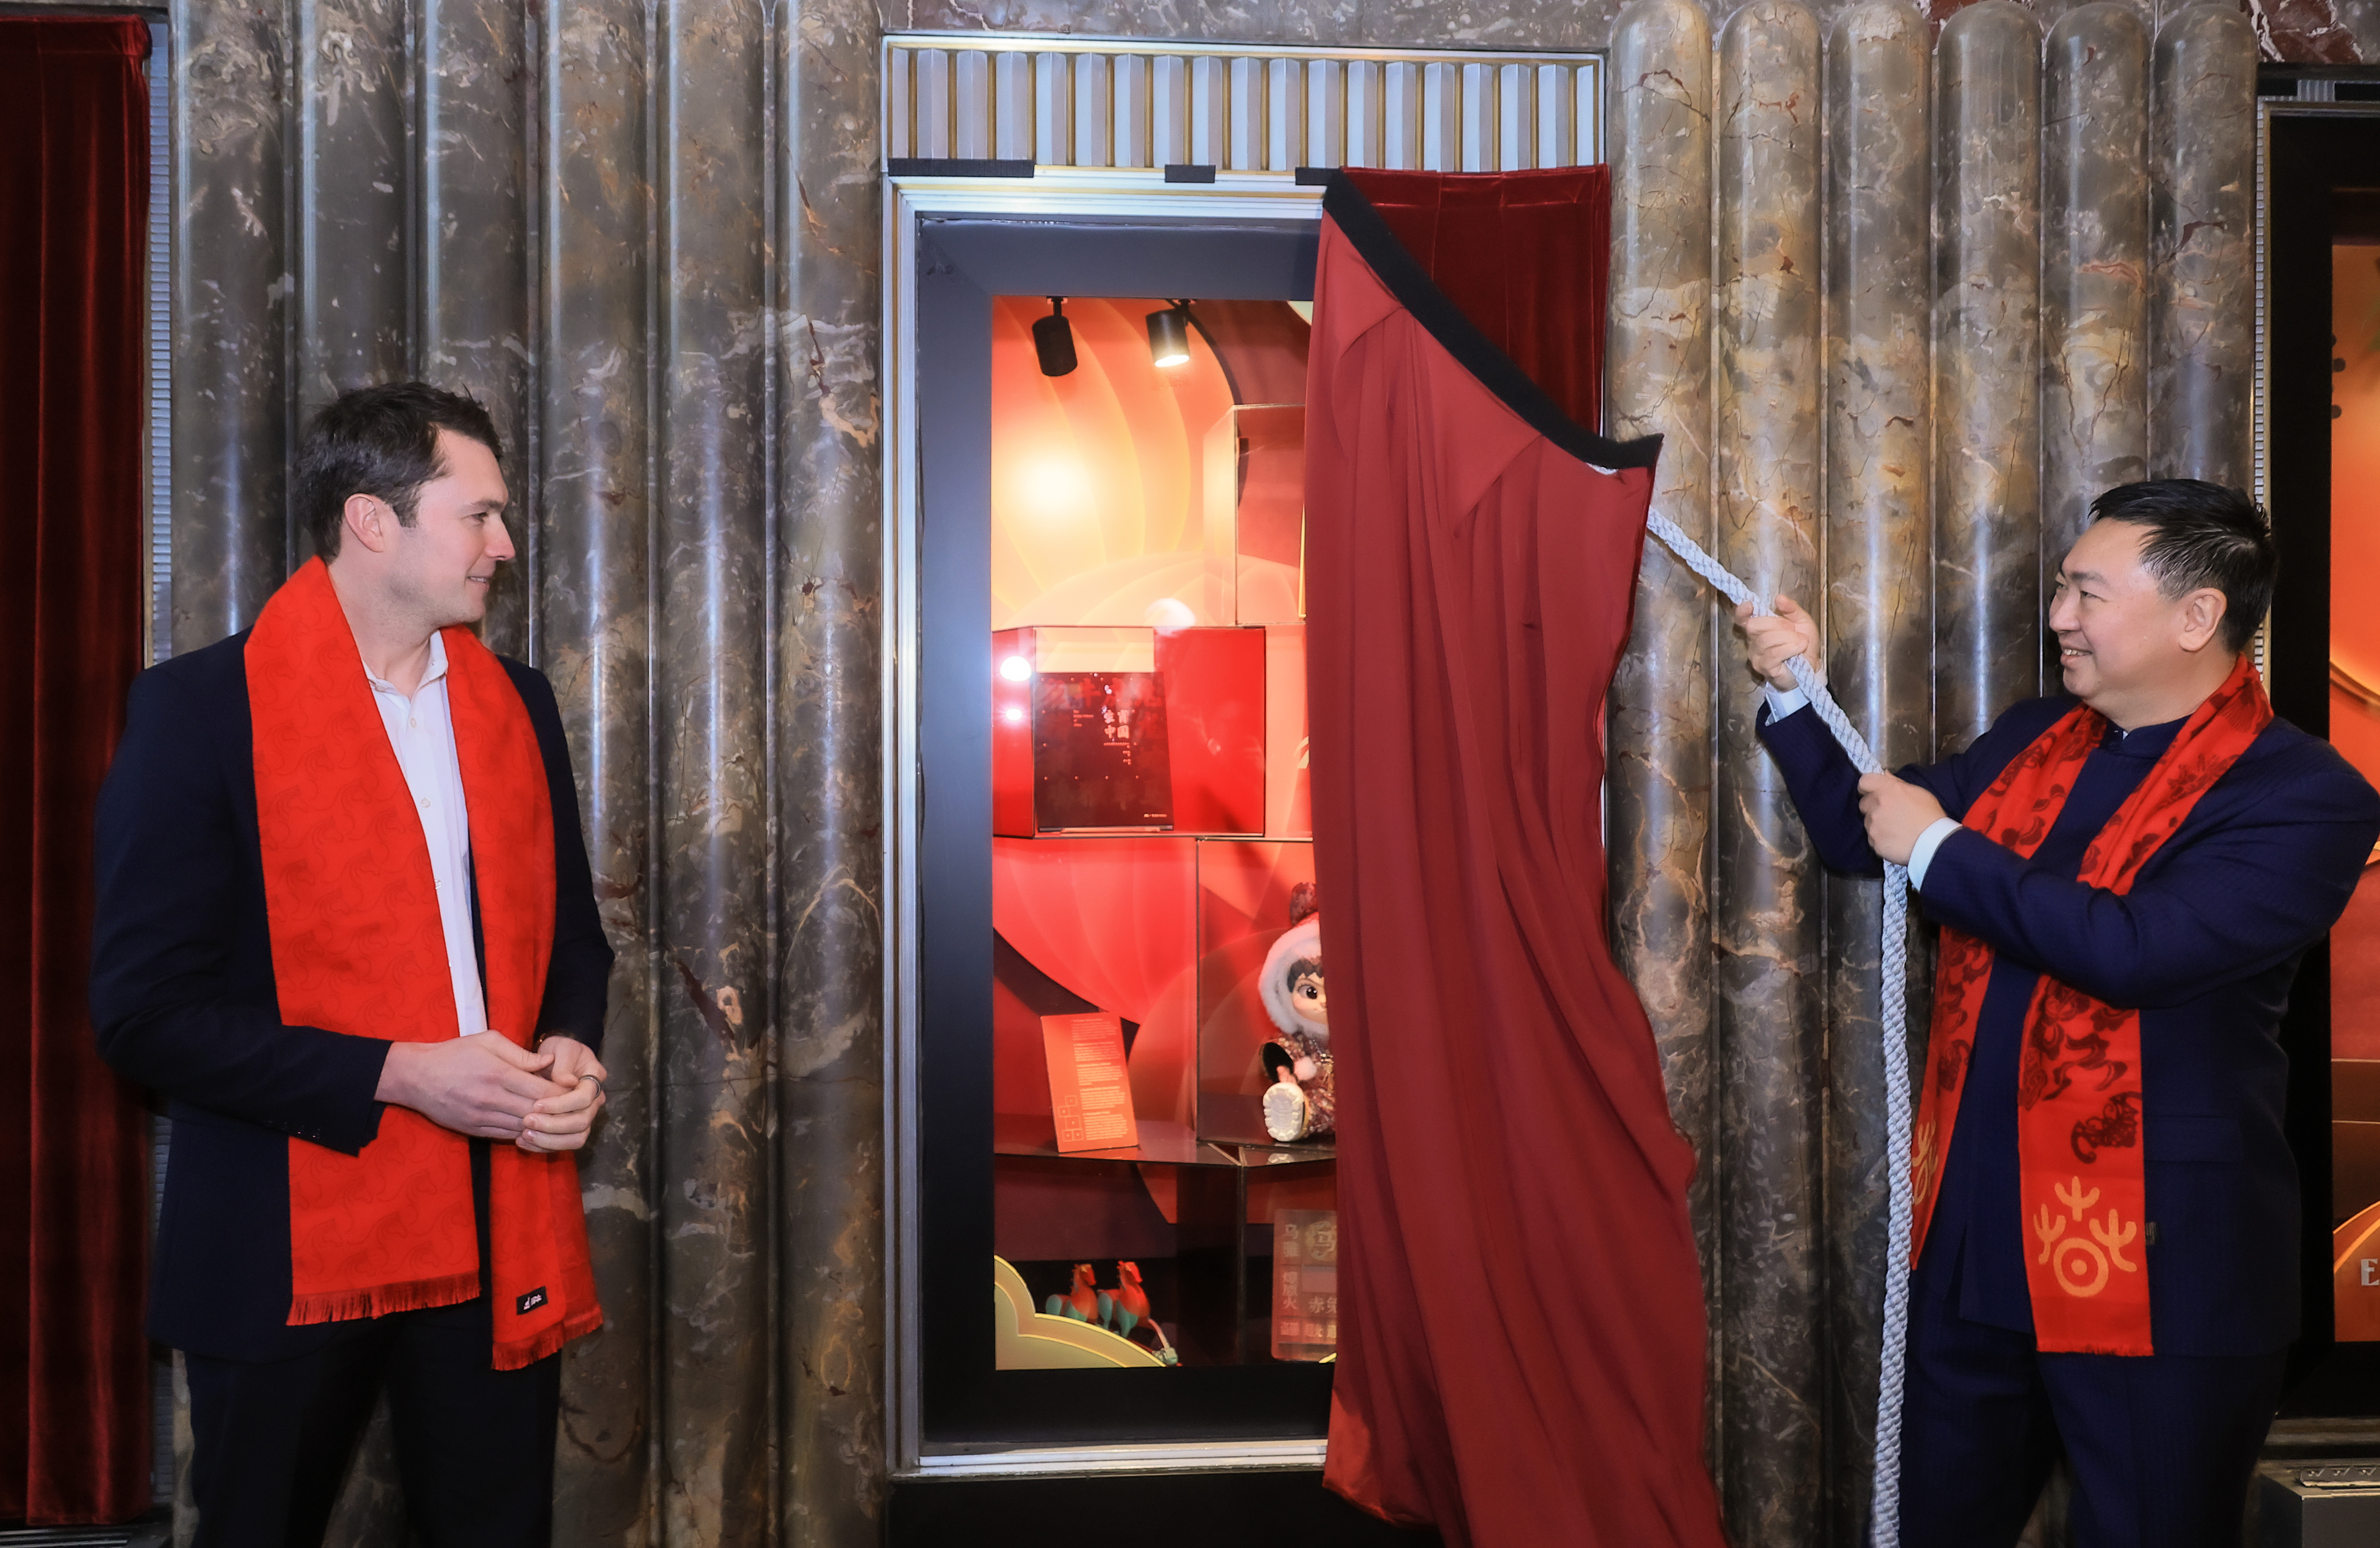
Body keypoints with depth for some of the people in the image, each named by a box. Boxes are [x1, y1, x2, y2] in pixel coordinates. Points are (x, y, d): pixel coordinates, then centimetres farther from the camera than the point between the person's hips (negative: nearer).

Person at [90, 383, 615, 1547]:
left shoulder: (516, 704, 10)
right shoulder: (200, 708, -8)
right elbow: (144, 1010, -12)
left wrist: (568, 1048, -2)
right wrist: (399, 1076, -18)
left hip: (499, 1236, 5)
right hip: (292, 1249, -4)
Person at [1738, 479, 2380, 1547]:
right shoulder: (2033, 742, 9)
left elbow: (2136, 948, -27)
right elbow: (1859, 835, 16)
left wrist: (1938, 846, -17)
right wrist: (1795, 693, 3)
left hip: (2157, 1270, -6)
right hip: (1975, 1247, 7)